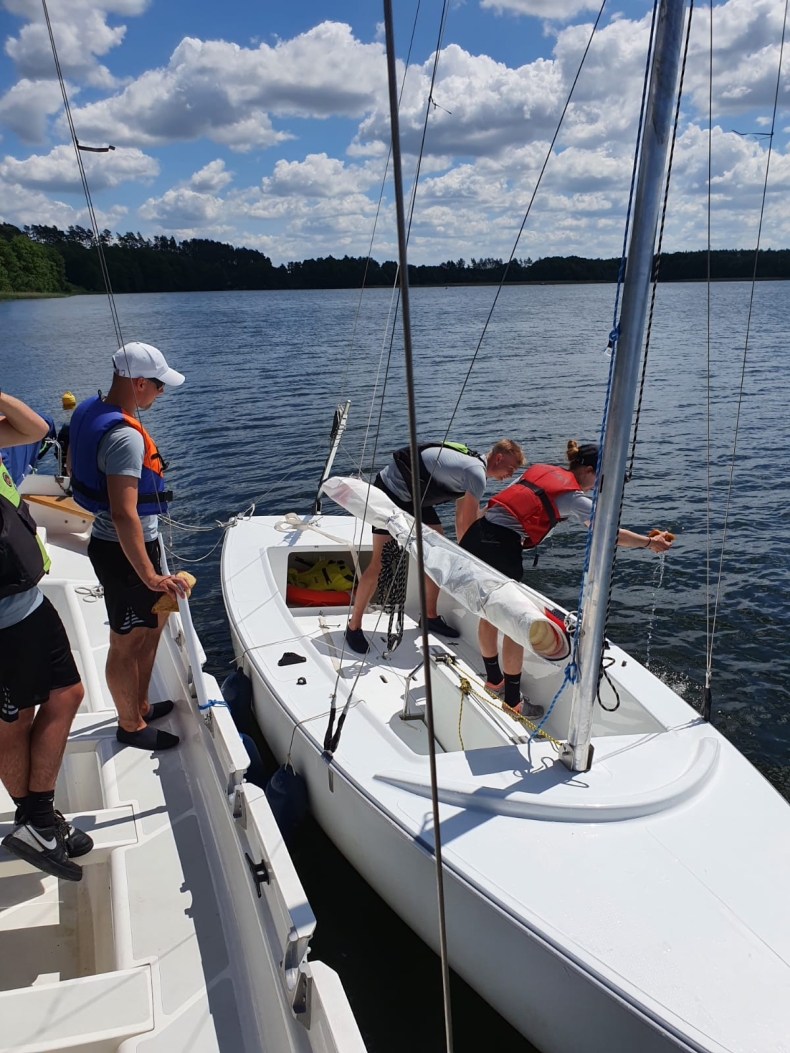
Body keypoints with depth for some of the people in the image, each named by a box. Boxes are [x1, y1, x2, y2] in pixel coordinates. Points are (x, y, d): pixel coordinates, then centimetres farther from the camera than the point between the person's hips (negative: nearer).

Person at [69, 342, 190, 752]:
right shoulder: (125, 436, -28)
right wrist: (150, 576, -31)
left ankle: (140, 705, 41)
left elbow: (73, 464, 20)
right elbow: (124, 514, -33)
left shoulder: (90, 410, 3)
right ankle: (131, 726, 28)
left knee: (154, 621, 24)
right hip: (126, 552, -10)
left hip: (108, 542, 10)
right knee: (127, 643, 8)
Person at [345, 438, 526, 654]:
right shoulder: (476, 473, -21)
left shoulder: (470, 467, 10)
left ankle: (430, 616, 22)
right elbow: (468, 525, -17)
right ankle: (354, 626, 3)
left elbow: (460, 520, 16)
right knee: (380, 564, -10)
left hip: (414, 497, 10)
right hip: (391, 492, -10)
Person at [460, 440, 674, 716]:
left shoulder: (540, 470, 18)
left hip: (473, 538, 8)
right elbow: (612, 534, -2)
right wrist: (650, 542, 13)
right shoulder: (575, 496, -2)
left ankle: (494, 679, 42)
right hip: (499, 547, -8)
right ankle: (512, 702, 17)